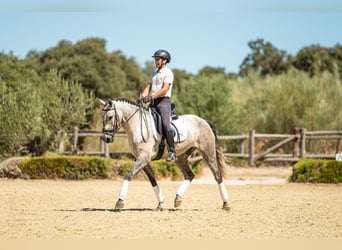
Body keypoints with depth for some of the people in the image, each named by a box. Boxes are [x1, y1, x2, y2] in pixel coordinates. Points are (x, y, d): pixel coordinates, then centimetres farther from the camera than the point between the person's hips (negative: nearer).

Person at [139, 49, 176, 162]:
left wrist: (151, 97, -23)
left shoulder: (168, 73, -2)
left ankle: (172, 152, -23)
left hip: (163, 101, -8)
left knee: (165, 125, -23)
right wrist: (143, 96, -7)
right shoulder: (154, 73, 22)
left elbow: (165, 89, -14)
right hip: (153, 103, 8)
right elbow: (149, 87, 13)